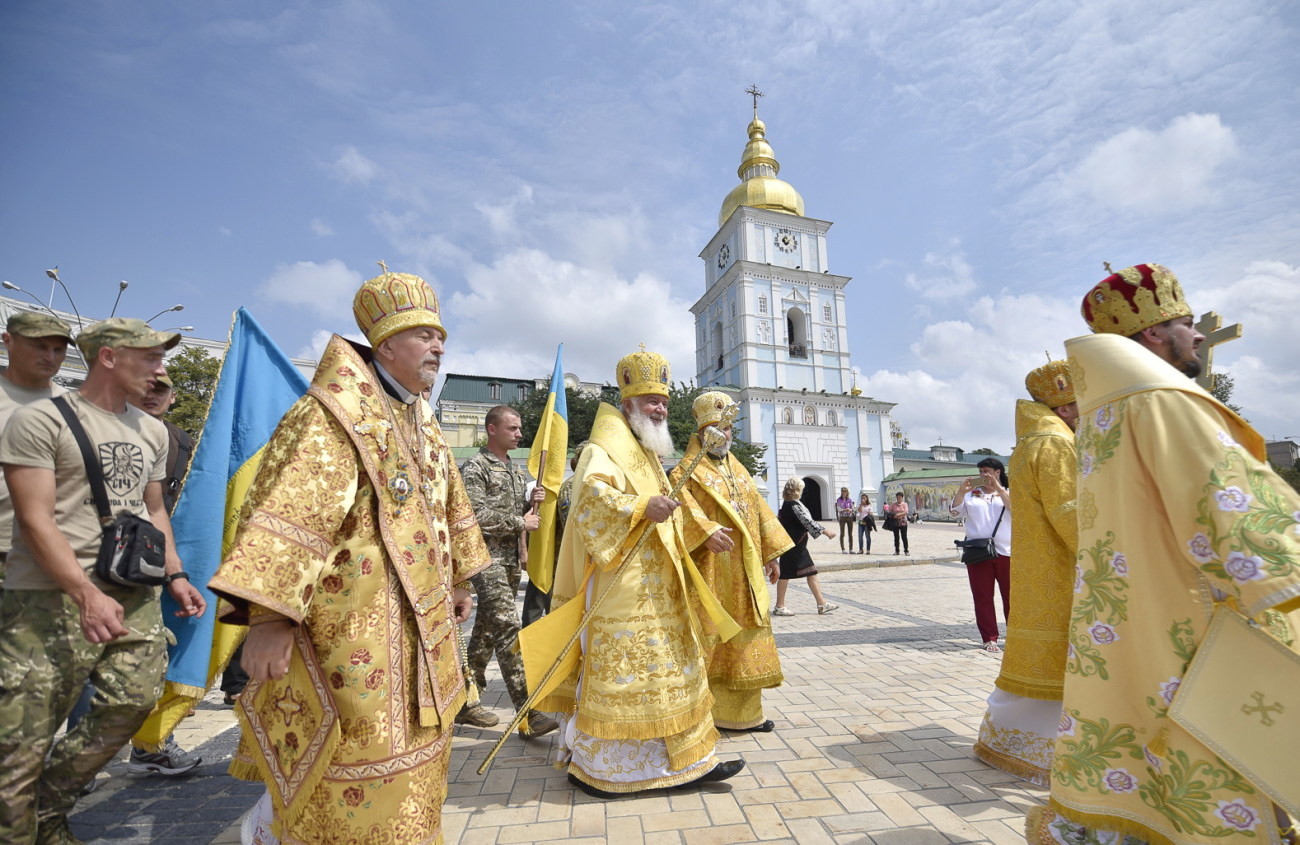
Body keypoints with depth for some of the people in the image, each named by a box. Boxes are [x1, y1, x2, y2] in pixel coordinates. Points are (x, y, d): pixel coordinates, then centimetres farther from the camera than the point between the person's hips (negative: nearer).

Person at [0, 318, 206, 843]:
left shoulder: (152, 432, 15)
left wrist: (175, 574, 11)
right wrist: (87, 594, -22)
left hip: (135, 595, 6)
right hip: (54, 597, -6)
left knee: (134, 702, 6)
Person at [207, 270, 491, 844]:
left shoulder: (423, 424, 12)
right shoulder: (336, 413, -15)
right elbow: (290, 511, -22)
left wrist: (458, 580, 21)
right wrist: (269, 614, -26)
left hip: (421, 617, 9)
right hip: (353, 617, -8)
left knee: (413, 738, 20)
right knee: (355, 742, 5)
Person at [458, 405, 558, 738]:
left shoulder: (515, 471, 17)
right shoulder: (475, 467, -8)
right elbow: (476, 516, -17)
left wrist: (531, 502, 2)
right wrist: (519, 522, -12)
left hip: (512, 559, 8)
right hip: (488, 557, -8)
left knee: (487, 630, 15)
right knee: (509, 629, -13)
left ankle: (467, 702, 30)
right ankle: (528, 714, -11)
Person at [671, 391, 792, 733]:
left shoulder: (738, 470, 17)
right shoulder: (689, 471, -6)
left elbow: (759, 511, 19)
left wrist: (770, 553, 14)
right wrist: (706, 531, -40)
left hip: (744, 570, 7)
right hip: (710, 571, -7)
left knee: (744, 639, 14)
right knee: (708, 637, -3)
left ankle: (745, 711, 28)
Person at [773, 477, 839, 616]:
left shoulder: (787, 504, 13)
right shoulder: (793, 504, -17)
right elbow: (807, 521, -23)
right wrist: (825, 531, -21)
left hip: (798, 545, 10)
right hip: (792, 545, -10)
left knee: (811, 573, 10)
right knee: (786, 574, -1)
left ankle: (821, 604, 15)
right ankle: (779, 607, 7)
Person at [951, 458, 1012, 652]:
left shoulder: (1008, 493, 10)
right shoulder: (972, 494, 13)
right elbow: (956, 511, 5)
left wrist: (999, 489, -14)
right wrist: (961, 491, -9)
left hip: (1006, 551, -1)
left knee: (1010, 595, 4)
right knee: (982, 596, 2)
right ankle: (989, 639, 8)